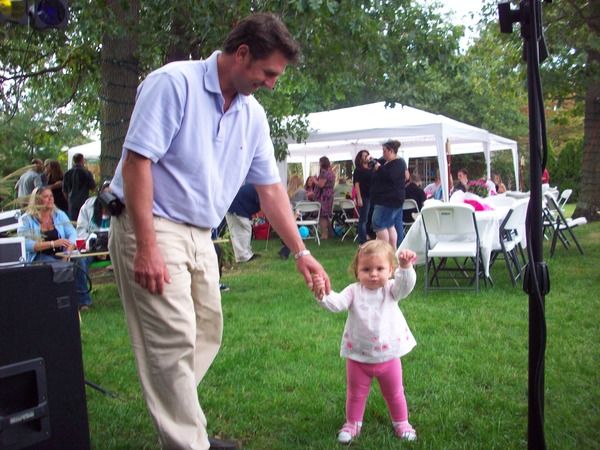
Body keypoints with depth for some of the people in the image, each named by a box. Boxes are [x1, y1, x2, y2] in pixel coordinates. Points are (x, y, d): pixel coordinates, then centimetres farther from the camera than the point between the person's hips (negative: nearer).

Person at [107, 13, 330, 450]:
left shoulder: (253, 115, 7)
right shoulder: (174, 83, -15)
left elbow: (270, 187, 12)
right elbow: (136, 162, -19)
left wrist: (301, 252, 9)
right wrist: (147, 247, -24)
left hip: (200, 235, 8)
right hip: (152, 228, -8)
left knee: (207, 335, 13)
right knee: (175, 340, -9)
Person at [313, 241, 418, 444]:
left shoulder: (391, 290, -10)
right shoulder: (354, 291, -12)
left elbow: (406, 284, -30)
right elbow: (336, 303, -27)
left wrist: (406, 267, -51)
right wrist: (322, 296, -50)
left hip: (388, 356, 0)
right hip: (358, 357, 0)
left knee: (394, 393, 20)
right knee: (356, 394, 19)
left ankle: (401, 422, 42)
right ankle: (352, 423, 39)